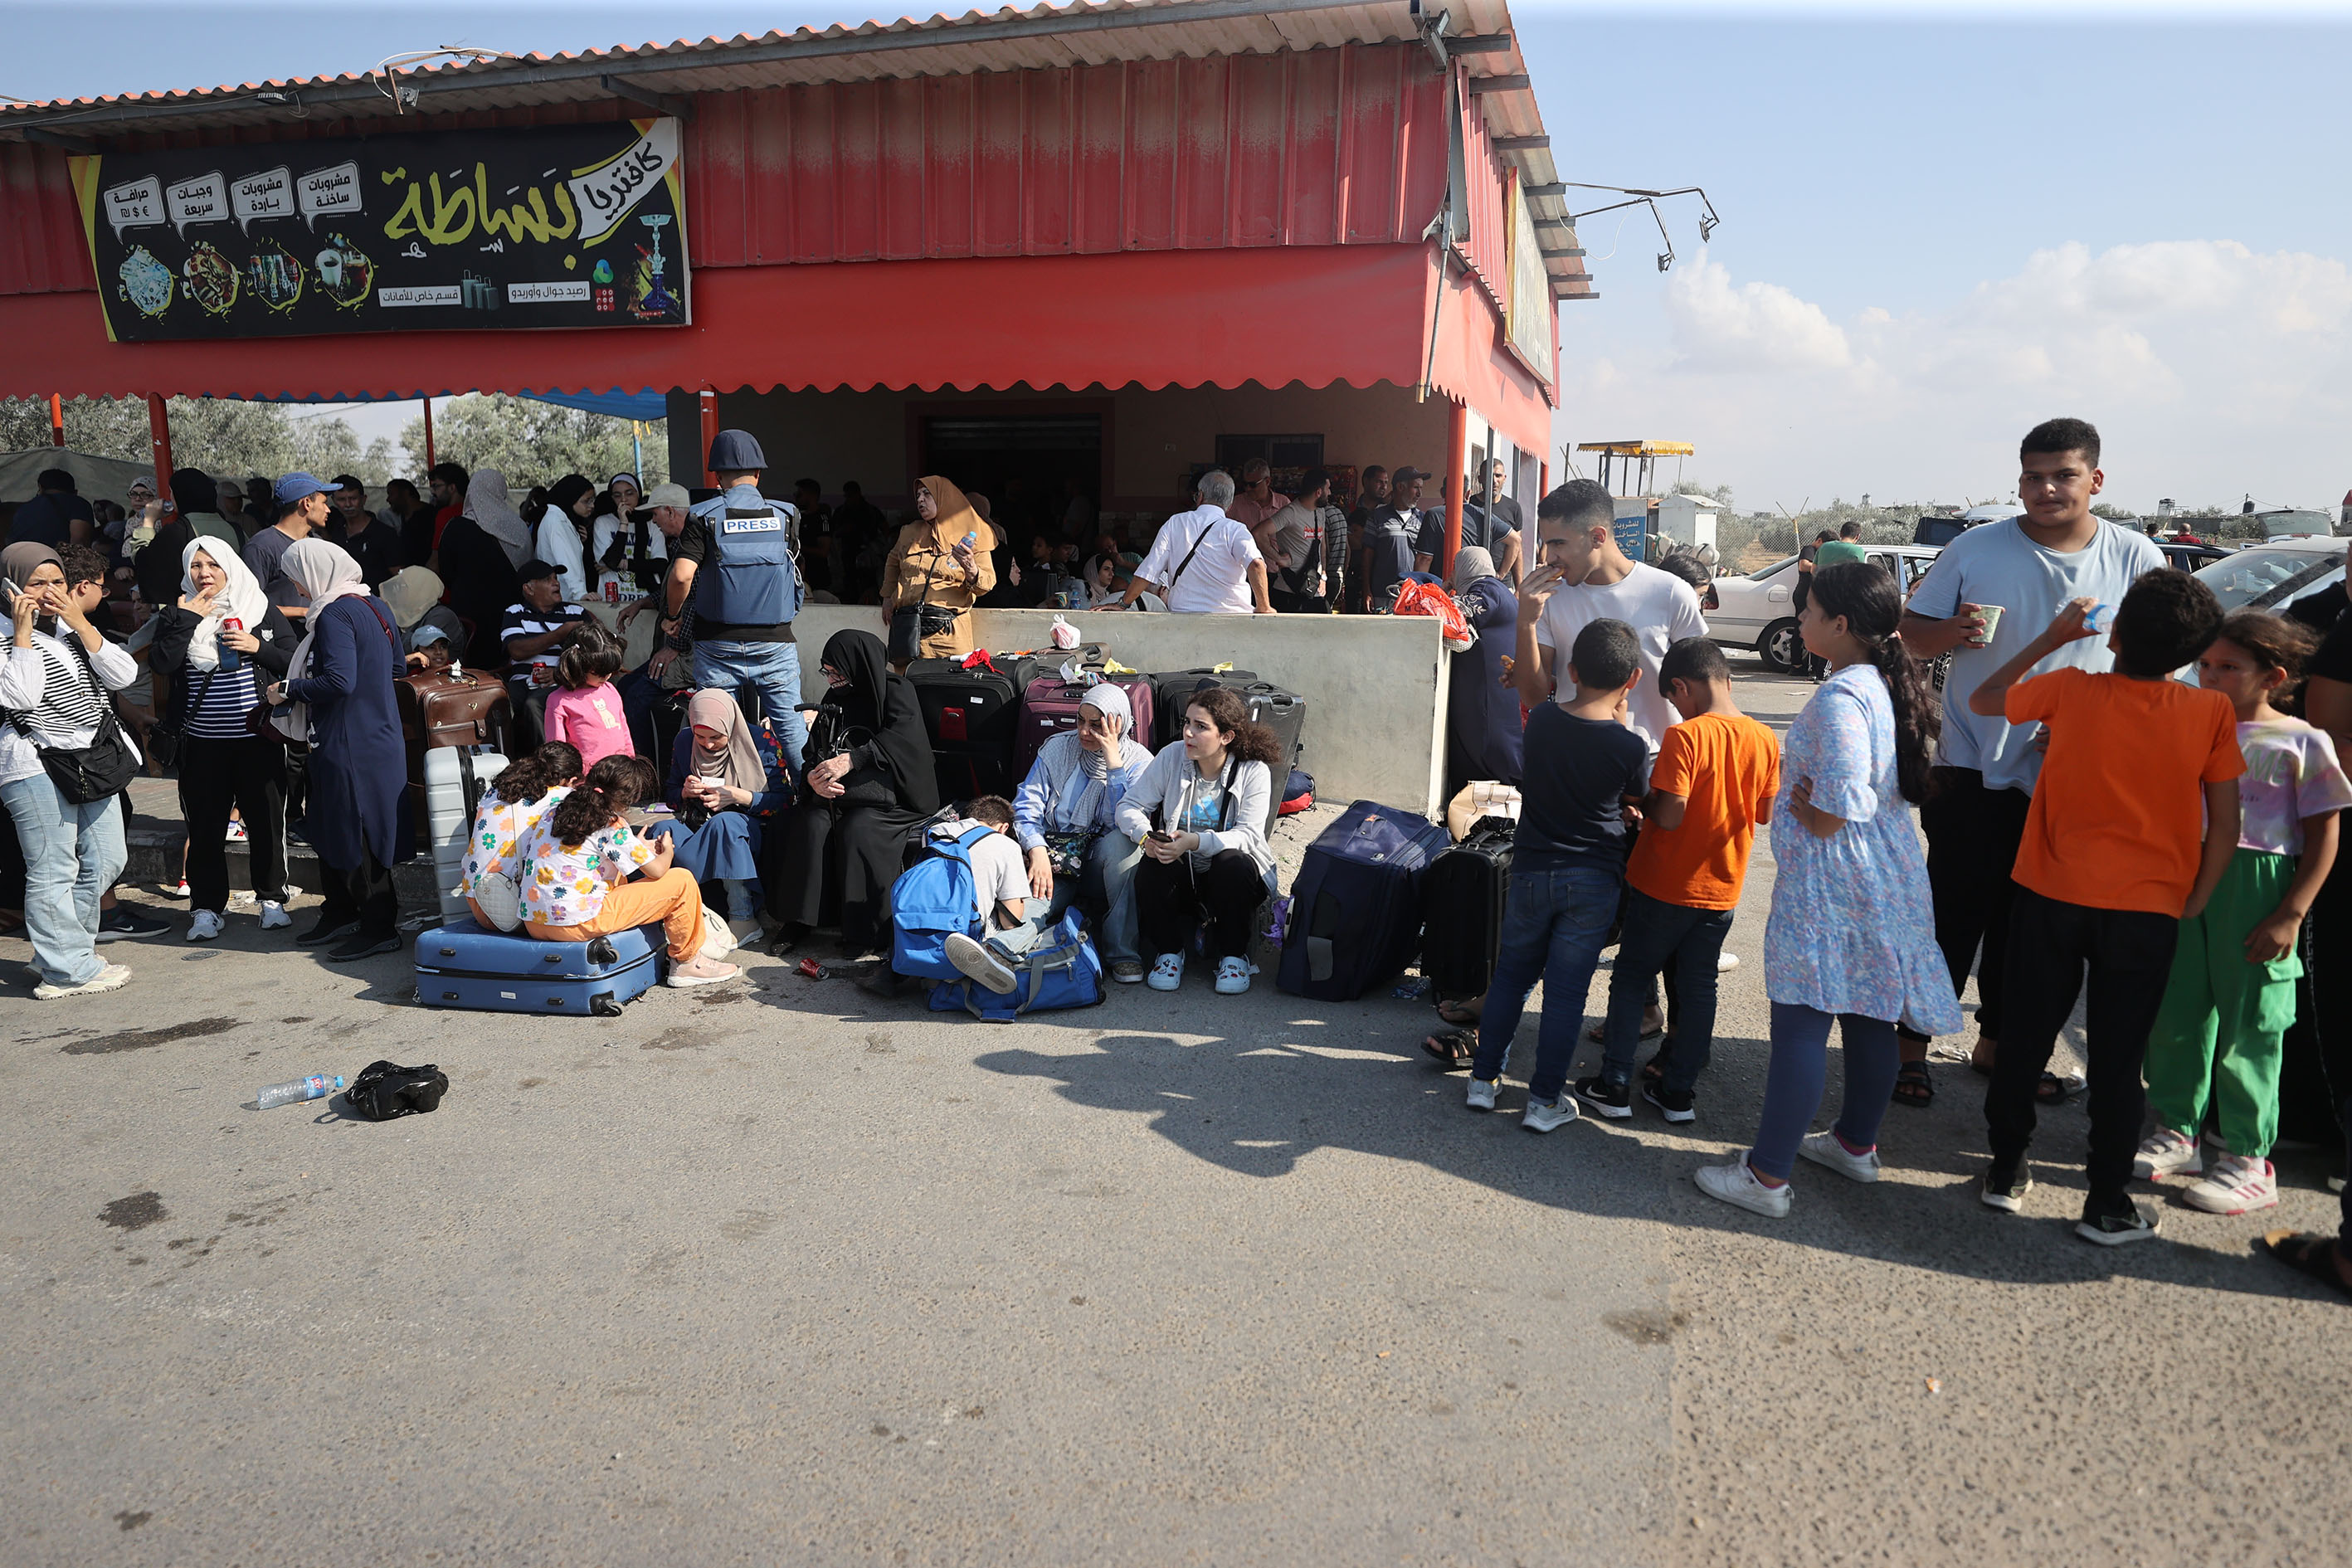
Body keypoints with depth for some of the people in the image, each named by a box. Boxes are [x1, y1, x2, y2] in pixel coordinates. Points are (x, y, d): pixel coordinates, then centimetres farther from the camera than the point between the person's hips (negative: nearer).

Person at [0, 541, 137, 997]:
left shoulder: (73, 629, 13)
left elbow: (123, 676, 0)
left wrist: (80, 624, -7)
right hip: (37, 767, -7)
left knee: (104, 863, 12)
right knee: (53, 871, -3)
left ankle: (60, 949, 27)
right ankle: (67, 971, 4)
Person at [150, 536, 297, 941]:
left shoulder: (263, 610, 5)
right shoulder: (176, 614, 6)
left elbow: (295, 661, 4)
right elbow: (161, 664, -8)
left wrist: (258, 648, -11)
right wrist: (186, 619, -10)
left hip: (258, 738, 0)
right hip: (202, 742, 1)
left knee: (266, 820, 6)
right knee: (205, 827, 5)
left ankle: (272, 899, 20)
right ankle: (207, 907, 15)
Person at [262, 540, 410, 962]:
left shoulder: (335, 615, -18)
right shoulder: (376, 606, 10)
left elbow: (339, 681, -27)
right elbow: (395, 666, 19)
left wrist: (287, 690, -13)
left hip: (349, 747, -10)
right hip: (379, 735, 10)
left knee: (354, 836, 0)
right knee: (333, 831, 19)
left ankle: (380, 928, 8)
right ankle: (339, 914, 29)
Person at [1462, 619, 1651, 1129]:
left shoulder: (1541, 719, -7)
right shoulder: (1631, 746, -14)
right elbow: (1633, 802, 5)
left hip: (1531, 872, 2)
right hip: (1593, 881, -2)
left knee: (1511, 975, 17)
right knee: (1567, 991, 7)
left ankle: (1484, 1078, 23)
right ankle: (1544, 1100, 15)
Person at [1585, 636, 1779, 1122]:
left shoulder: (1684, 737, -20)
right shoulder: (1764, 739, -2)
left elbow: (1669, 816, -23)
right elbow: (1765, 813, 7)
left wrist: (1642, 799, -4)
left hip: (1664, 887, -5)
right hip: (1722, 890, 5)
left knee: (1630, 981, 9)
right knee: (1698, 987, 13)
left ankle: (1614, 1085, 12)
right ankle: (1679, 1091, 21)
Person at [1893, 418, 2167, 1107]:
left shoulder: (2136, 559, 2)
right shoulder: (1977, 549, -2)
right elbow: (1914, 632, 3)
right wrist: (1951, 630, -20)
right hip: (1975, 767, -2)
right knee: (1953, 914, -1)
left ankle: (1998, 1042, 29)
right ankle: (1912, 1043, 11)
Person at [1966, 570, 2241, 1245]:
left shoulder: (2070, 689, -9)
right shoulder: (2213, 713, -7)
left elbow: (1982, 698, 10)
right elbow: (2225, 826, -4)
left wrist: (2052, 637, 15)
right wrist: (2193, 903, 8)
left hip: (2049, 897, 0)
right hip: (2146, 911, 0)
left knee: (2026, 1036, 14)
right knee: (2118, 1057, 9)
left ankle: (2006, 1171, 25)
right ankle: (2108, 1203, 17)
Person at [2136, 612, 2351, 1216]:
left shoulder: (2301, 743, -4)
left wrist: (2290, 916, -11)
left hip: (2256, 890, -4)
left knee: (2248, 1029, 2)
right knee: (2175, 1013, 10)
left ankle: (2248, 1160, 13)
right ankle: (2178, 1132, 25)